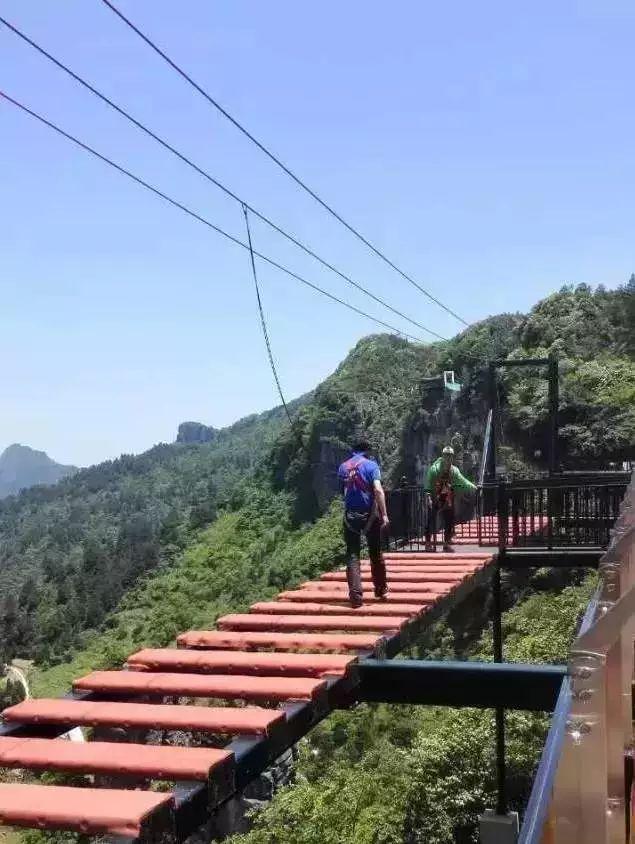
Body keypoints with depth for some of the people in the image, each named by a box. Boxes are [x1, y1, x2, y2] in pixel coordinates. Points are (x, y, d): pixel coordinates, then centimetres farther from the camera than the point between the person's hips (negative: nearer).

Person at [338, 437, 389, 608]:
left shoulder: (343, 467, 6)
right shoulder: (370, 465, -6)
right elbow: (378, 490, -16)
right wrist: (384, 514, -15)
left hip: (350, 516, 2)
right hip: (369, 514, -2)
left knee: (352, 555, 1)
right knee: (375, 553, 14)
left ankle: (356, 595, -8)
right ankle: (381, 589, 26)